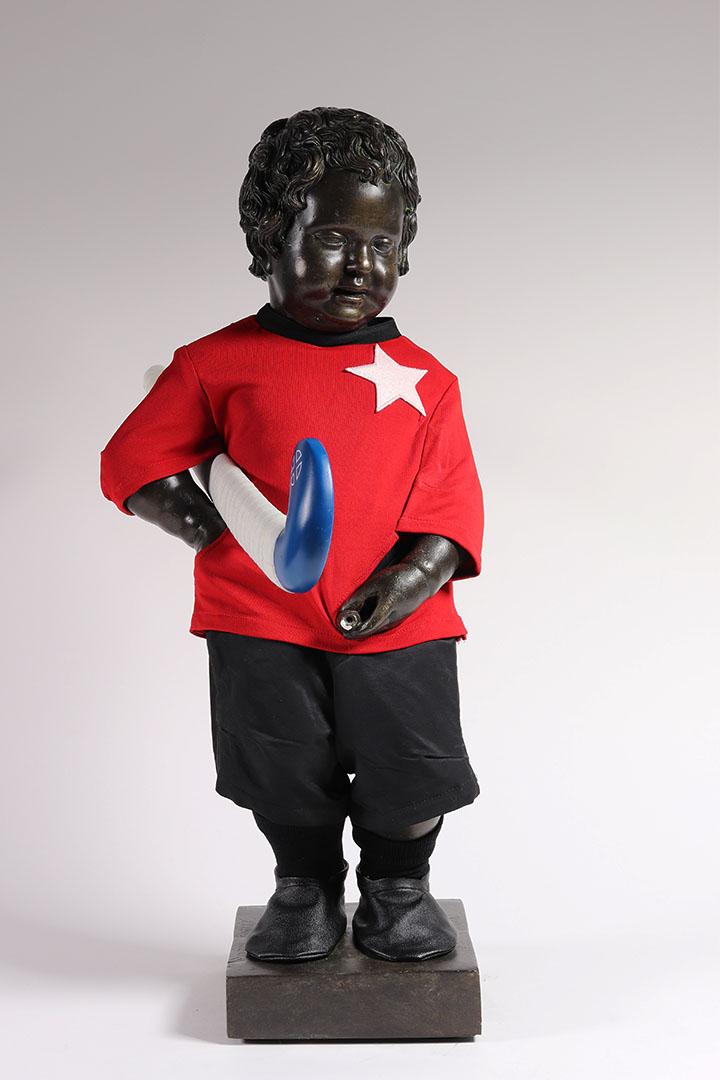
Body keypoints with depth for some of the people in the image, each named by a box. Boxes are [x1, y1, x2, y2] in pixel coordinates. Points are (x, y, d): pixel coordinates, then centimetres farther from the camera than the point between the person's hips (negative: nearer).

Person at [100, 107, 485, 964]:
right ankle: (305, 891, 39)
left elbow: (453, 502, 1)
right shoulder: (219, 363, 1)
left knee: (411, 777, 8)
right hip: (264, 625, 0)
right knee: (287, 782, 13)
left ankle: (399, 892, 36)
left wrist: (414, 575, -16)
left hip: (399, 631, 1)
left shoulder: (425, 379, 5)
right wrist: (215, 532, -10)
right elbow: (132, 461, 3)